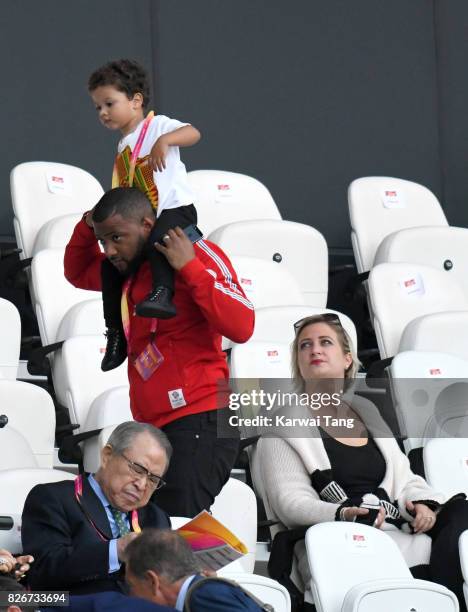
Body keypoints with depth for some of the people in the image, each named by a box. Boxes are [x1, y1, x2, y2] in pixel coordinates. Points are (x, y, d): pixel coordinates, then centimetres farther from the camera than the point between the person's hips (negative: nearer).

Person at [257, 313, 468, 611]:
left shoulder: (365, 411, 27)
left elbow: (403, 477, 23)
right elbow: (290, 501, -4)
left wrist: (422, 503, -1)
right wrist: (341, 514, -24)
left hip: (399, 529, 6)